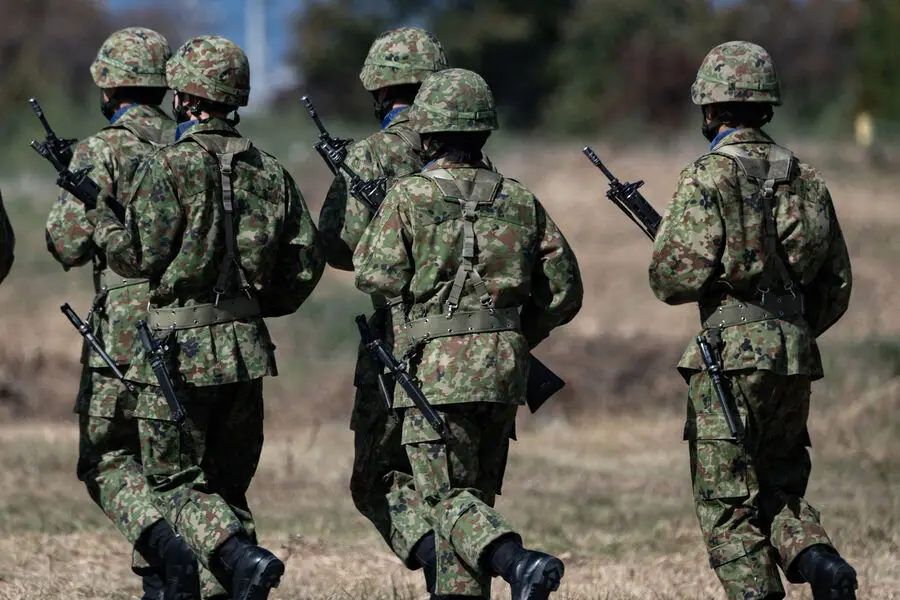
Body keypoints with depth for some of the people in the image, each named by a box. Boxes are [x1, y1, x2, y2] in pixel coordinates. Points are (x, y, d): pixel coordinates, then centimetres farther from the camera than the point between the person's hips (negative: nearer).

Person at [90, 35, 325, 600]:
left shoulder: (169, 167, -11)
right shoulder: (268, 170, 7)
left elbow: (140, 257, -12)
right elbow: (306, 259, 6)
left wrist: (100, 220, 7)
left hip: (181, 346, -5)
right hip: (246, 343, 5)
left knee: (176, 483, 2)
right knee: (228, 483, 15)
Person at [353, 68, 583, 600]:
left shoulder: (410, 196, -5)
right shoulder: (520, 200, 8)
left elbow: (378, 276, -4)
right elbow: (564, 291, 8)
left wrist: (370, 224, 15)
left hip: (437, 369, -5)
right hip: (505, 368, 5)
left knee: (449, 497, -5)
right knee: (476, 494, 16)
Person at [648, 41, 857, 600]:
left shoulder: (709, 178, -8)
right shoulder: (806, 177, 11)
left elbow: (677, 277, -14)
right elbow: (838, 285, 15)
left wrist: (665, 265, 9)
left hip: (732, 355, -6)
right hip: (797, 357, 6)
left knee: (728, 507, 1)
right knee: (781, 490, 18)